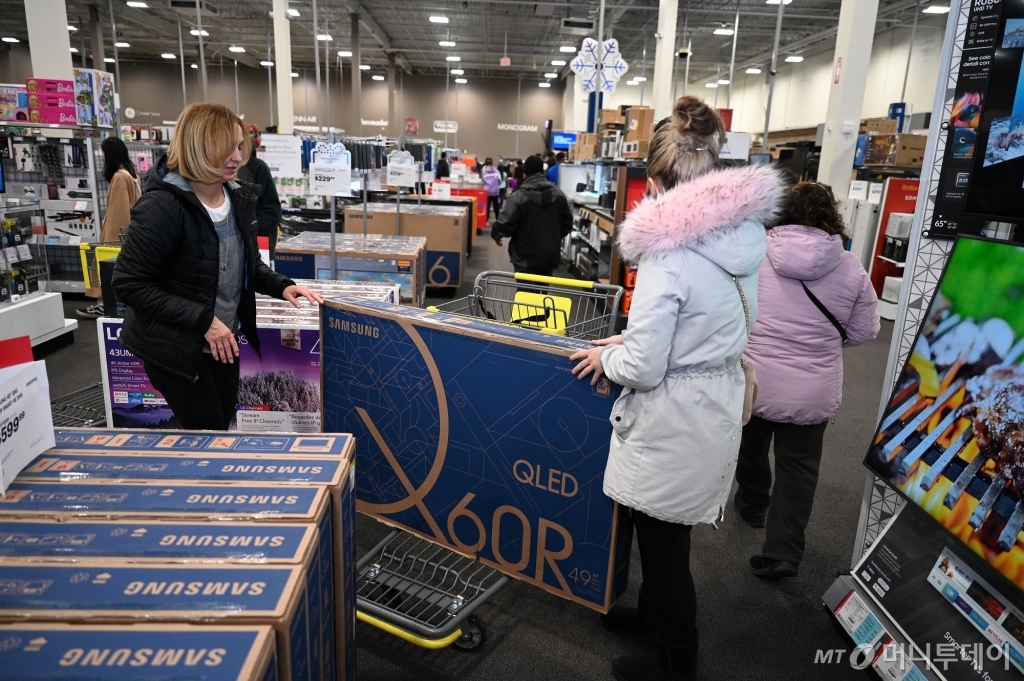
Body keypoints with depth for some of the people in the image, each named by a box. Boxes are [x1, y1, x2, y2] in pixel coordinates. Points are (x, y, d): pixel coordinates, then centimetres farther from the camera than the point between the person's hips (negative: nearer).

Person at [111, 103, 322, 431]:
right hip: (176, 346, -7)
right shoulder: (162, 206, -22)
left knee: (223, 428, 18)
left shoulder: (239, 198, 1)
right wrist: (203, 320, -26)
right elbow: (129, 284, -22)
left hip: (222, 341, 7)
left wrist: (282, 286, -7)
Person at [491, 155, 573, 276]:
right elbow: (568, 221, 10)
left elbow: (505, 223, -17)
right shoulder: (558, 194, 2)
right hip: (550, 256, 5)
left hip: (525, 258, -5)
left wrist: (496, 234, 5)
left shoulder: (518, 196, -16)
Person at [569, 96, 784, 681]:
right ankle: (653, 617, 50)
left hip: (674, 425, -8)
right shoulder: (745, 237, 1)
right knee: (665, 536, 27)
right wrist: (636, 338, 10)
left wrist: (608, 356, -3)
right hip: (720, 408, 8)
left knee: (664, 544, 13)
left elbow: (643, 369, -24)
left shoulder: (669, 254, -25)